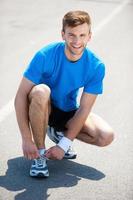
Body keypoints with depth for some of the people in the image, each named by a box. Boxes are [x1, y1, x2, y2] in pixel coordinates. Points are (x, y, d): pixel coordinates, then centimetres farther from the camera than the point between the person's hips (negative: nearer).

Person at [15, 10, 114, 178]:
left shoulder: (96, 66, -19)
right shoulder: (45, 56, -26)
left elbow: (84, 109, -17)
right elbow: (20, 96, -25)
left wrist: (64, 144, -22)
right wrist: (26, 139, -30)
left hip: (68, 112, 3)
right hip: (43, 108, -3)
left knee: (106, 136, -19)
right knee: (41, 91, -38)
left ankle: (58, 132, 6)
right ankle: (39, 153, -21)